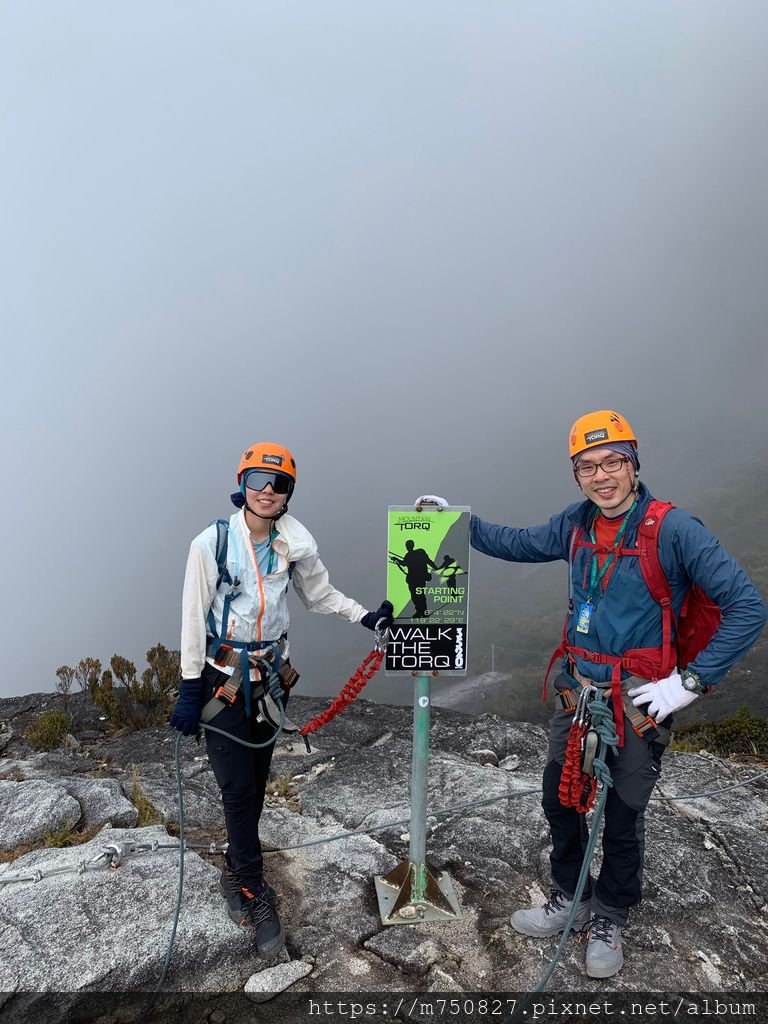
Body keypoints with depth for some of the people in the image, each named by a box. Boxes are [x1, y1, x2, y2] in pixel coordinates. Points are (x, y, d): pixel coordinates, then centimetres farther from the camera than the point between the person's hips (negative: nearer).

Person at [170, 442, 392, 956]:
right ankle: (256, 893, 16)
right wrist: (189, 690, -9)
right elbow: (194, 618, -11)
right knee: (238, 787, -1)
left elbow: (320, 594, 8)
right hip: (223, 677, -4)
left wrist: (366, 616, -6)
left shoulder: (295, 545, -5)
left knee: (256, 780, 15)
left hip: (271, 676, 4)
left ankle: (236, 868, 37)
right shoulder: (212, 543, -15)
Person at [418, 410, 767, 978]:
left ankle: (609, 919, 40)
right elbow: (518, 544, 14)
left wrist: (692, 682, -18)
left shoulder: (674, 529, -19)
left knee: (623, 819, 14)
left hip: (640, 702, -5)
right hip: (578, 692, 5)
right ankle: (570, 898, 42)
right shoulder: (577, 524, -2)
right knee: (559, 801, 17)